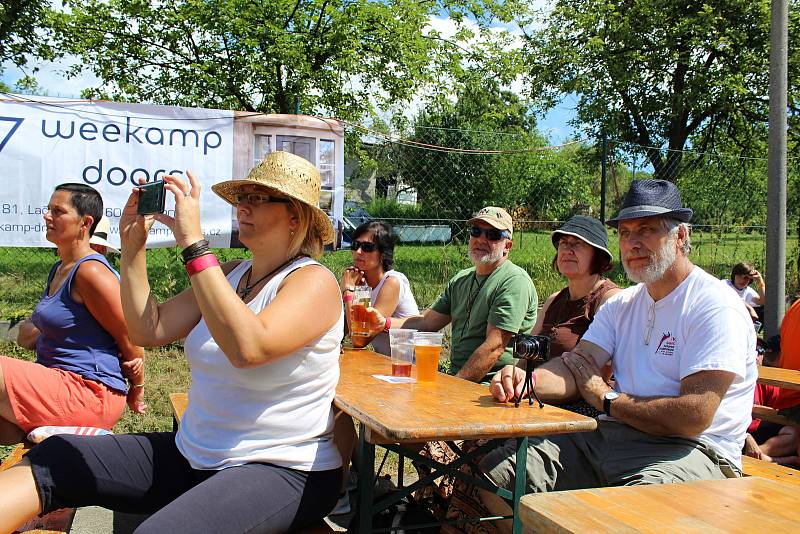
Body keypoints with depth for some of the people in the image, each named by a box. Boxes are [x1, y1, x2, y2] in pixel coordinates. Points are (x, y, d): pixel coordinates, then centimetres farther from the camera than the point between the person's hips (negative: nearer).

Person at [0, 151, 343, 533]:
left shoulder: (314, 281, -12)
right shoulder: (230, 274, 11)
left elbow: (248, 348, -31)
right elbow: (149, 329, 5)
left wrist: (193, 243, -29)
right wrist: (132, 243, -1)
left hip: (282, 471, -7)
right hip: (194, 457, 8)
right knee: (52, 459, -7)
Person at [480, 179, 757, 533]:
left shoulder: (715, 307, -9)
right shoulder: (622, 304, 16)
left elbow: (693, 417, -19)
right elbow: (577, 366, 4)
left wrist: (608, 400, -5)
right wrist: (526, 381, -18)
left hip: (687, 450, -6)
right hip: (611, 435, 7)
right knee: (493, 473, -6)